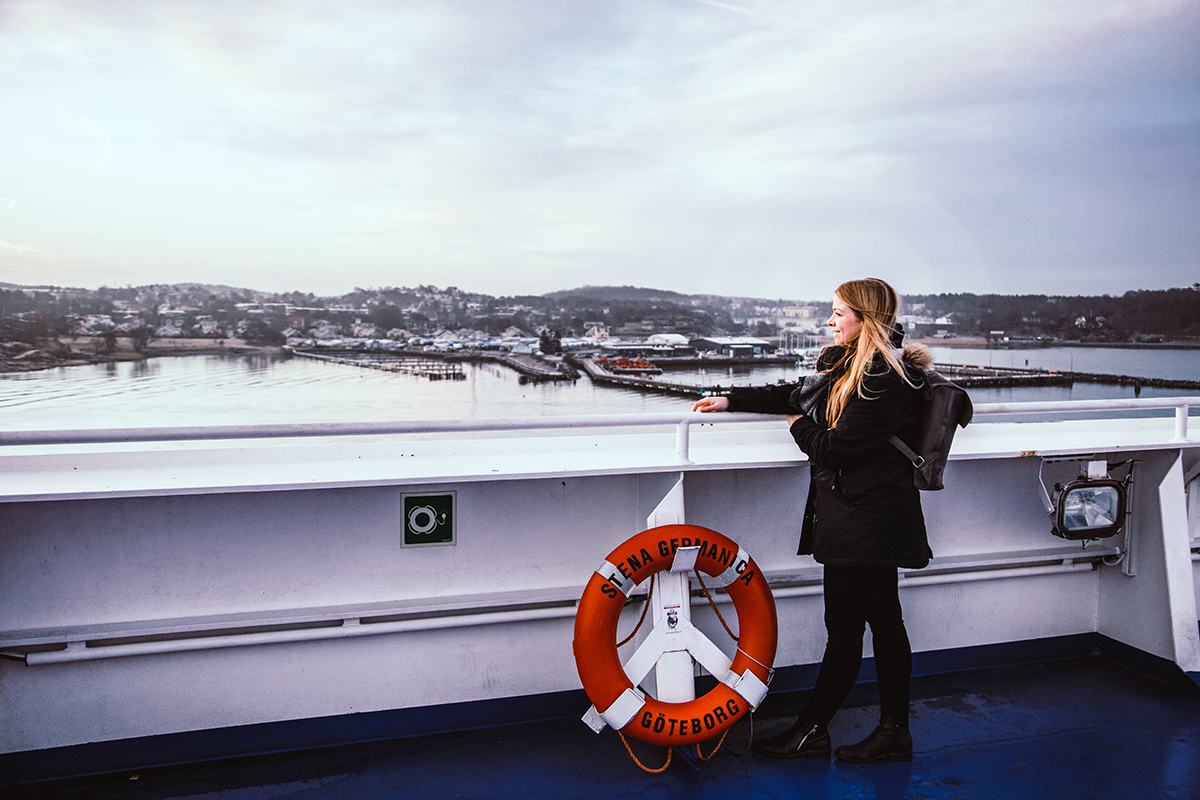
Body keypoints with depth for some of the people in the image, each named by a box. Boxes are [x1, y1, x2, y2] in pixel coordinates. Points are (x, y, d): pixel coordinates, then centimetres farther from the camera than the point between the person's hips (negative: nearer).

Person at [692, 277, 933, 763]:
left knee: (843, 629, 1)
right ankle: (894, 732, 24)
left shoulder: (883, 381, -20)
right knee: (884, 621, 14)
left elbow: (834, 446, -20)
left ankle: (812, 731, 14)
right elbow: (795, 394, 20)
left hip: (866, 520, -10)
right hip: (871, 520, 10)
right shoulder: (848, 366, 11)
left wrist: (799, 427, 0)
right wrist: (731, 401, 17)